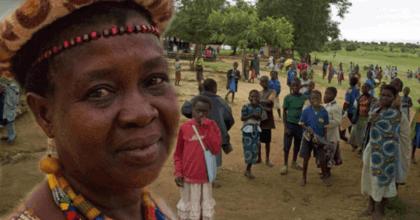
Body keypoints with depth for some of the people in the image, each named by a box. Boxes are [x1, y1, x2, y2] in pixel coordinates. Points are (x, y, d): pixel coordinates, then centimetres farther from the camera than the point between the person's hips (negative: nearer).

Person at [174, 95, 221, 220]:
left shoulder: (212, 126, -3)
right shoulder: (184, 128, -5)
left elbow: (216, 150, -15)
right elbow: (178, 154, 3)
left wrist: (207, 129, -18)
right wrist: (178, 173, -6)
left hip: (206, 176, 1)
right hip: (188, 177, -1)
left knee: (207, 210, 14)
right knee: (188, 209, 13)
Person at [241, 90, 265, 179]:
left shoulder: (260, 107, 3)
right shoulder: (246, 107, -11)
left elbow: (261, 119, 12)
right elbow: (242, 118, -13)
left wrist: (259, 117, -12)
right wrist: (252, 115, -22)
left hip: (256, 131, 5)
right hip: (247, 130, -5)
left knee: (255, 150, 7)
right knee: (248, 149, -5)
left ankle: (248, 170, 19)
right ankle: (248, 170, 9)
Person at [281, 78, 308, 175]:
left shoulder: (304, 97, -1)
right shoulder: (288, 97, -5)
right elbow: (284, 112, -2)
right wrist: (286, 127, -8)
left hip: (300, 124, 2)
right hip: (290, 124, -2)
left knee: (297, 145, 15)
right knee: (287, 145, 0)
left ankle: (294, 162, 33)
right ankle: (285, 165, 12)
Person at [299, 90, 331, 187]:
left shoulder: (324, 112, -7)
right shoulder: (306, 111, -10)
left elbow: (325, 127, 1)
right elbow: (301, 123, -3)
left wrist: (325, 138, -2)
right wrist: (308, 129, -19)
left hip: (319, 139, 0)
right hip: (308, 138, 0)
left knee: (322, 159, 5)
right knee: (306, 158, 10)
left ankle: (324, 177, 25)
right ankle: (304, 177, 26)